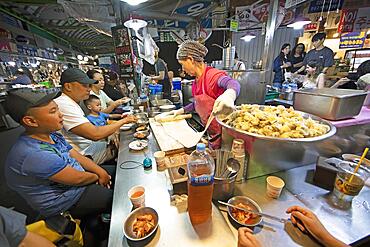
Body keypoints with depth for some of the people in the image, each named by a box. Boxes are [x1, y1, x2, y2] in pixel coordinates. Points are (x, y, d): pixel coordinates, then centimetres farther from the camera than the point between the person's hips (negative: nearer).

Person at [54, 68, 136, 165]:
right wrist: (123, 121, -18)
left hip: (90, 145, 9)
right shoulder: (64, 105, -22)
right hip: (85, 154, -9)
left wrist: (111, 131, -2)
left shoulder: (70, 103, 12)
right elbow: (95, 134, -28)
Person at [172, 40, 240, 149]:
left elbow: (233, 84, -41)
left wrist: (229, 95, -62)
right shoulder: (197, 80, 5)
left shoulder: (212, 74, -20)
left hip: (221, 133, -7)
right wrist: (182, 110, 14)